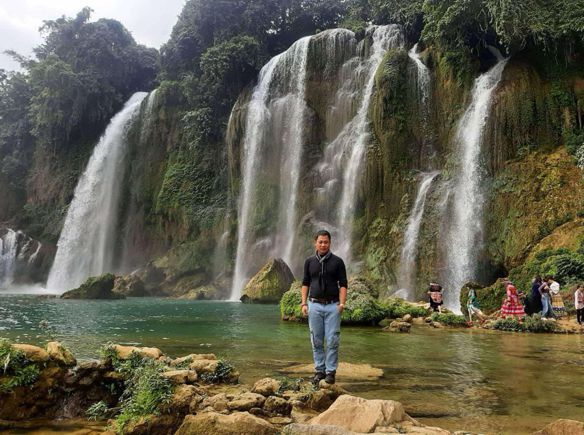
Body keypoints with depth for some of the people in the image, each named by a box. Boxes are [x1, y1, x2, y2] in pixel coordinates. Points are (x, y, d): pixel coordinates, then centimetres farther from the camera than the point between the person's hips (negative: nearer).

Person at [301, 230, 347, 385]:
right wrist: (304, 303, 1)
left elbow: (343, 284, -1)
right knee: (317, 341, 7)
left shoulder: (337, 261, 0)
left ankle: (331, 371, 9)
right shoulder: (309, 261, 7)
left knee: (332, 341, -1)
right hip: (314, 305, 2)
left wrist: (342, 303, -13)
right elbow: (305, 283, 9)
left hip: (332, 305, -2)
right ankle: (319, 370, 17)